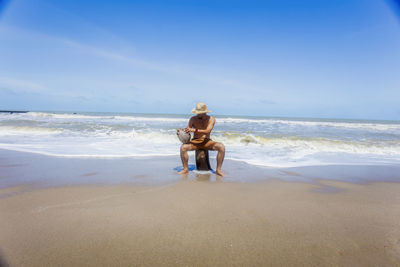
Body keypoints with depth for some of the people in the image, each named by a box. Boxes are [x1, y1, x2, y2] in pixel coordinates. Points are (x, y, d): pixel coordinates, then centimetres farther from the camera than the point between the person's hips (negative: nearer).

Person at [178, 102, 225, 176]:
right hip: (195, 142, 0)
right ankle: (186, 169, -11)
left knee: (222, 147, -27)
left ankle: (218, 170, -15)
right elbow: (187, 131, -1)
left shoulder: (211, 119, -6)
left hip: (207, 142, 0)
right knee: (183, 147, -30)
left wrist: (194, 130, -32)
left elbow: (207, 131, -21)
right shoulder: (193, 119, -2)